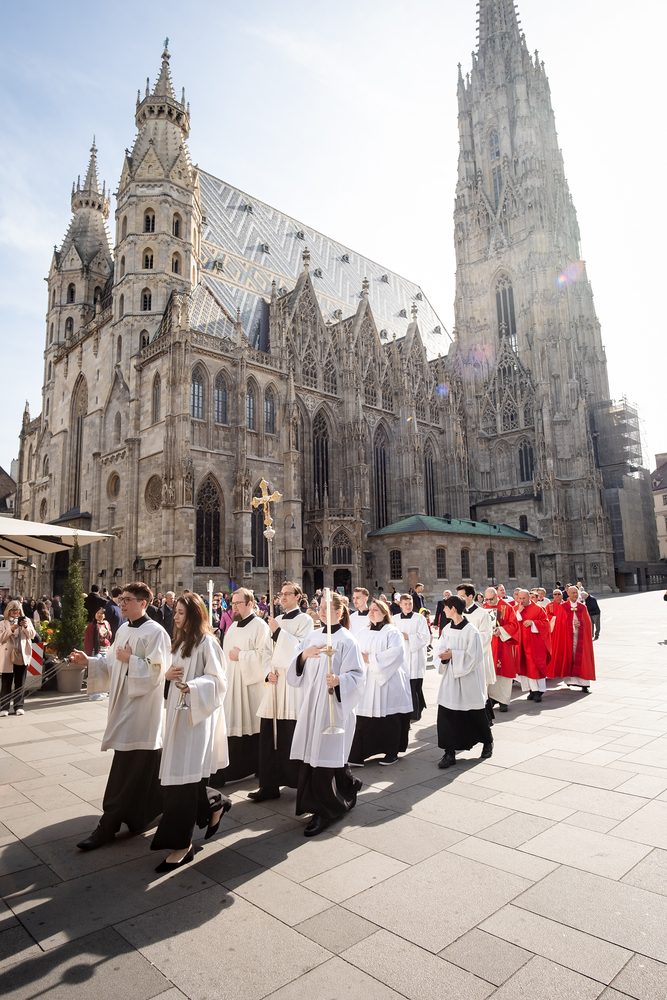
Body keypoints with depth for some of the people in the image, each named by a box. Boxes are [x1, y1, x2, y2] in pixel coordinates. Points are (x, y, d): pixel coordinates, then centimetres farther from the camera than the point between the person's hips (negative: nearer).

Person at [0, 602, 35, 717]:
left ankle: (19, 706, 10)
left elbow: (32, 635, 7)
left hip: (22, 655, 1)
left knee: (20, 682, 5)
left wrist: (26, 627, -9)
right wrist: (10, 630, -16)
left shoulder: (26, 620, 11)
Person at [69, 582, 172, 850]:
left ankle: (109, 825, 7)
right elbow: (111, 663, 16)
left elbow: (157, 669, -19)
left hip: (142, 705, -8)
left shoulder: (155, 632, -14)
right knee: (144, 764, 18)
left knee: (127, 767, -2)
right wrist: (89, 661, 2)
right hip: (123, 702, 8)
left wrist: (130, 659, -16)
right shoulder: (123, 630, 11)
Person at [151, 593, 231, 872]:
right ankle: (215, 804, 33)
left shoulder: (206, 642, -12)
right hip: (178, 712, 8)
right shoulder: (181, 642, 14)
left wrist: (192, 686, -29)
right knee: (177, 774, 10)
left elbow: (217, 679, -15)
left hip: (197, 715, -8)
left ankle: (182, 844, 6)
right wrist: (168, 675, -2)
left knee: (184, 775, -5)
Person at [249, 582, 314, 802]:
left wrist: (278, 631, -14)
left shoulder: (305, 620, -2)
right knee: (268, 736, 6)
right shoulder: (276, 621, 16)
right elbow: (267, 651, 15)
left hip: (294, 685, -5)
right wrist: (268, 672, -1)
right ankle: (269, 786, 16)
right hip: (274, 684, 6)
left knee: (293, 738, -1)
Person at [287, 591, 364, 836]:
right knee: (310, 756, 10)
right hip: (311, 704, 6)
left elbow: (356, 675, -11)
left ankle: (324, 811, 13)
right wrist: (304, 654, -14)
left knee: (325, 758, -4)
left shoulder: (346, 640, -6)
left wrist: (339, 681, -30)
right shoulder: (312, 638, 12)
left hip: (334, 706, -6)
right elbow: (295, 671, 6)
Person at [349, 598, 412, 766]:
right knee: (363, 719, 0)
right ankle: (359, 755, 7)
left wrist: (370, 659, -16)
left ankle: (391, 753, 19)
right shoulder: (363, 633, 15)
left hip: (386, 681, -4)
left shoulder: (391, 632, -4)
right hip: (366, 682, 5)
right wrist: (358, 657, -12)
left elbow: (396, 653, -17)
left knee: (389, 719, 3)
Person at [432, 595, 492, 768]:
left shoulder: (471, 630, -15)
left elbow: (474, 656, -16)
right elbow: (439, 647, 10)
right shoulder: (447, 628, 4)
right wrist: (443, 654, -12)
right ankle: (449, 753, 5)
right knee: (446, 713, -3)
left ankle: (487, 743, 38)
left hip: (468, 677, -5)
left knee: (476, 714, 11)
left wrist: (453, 654, -20)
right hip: (450, 676, 5)